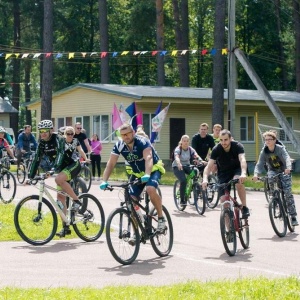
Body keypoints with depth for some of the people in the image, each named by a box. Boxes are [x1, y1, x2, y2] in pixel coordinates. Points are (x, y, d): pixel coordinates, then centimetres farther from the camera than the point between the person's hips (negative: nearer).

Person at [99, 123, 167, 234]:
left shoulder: (142, 142, -27)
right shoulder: (119, 146, -14)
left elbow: (148, 158, -43)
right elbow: (110, 164, -19)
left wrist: (147, 175, -60)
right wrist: (104, 181, -33)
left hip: (153, 169, -5)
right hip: (137, 173, 5)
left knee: (150, 189, -35)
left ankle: (161, 218, -19)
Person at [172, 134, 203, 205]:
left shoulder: (190, 149, -7)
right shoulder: (178, 149, -19)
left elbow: (196, 155, -24)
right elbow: (176, 157, -39)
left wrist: (201, 161, -46)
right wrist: (179, 164, -61)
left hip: (186, 166, 4)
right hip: (177, 167, -4)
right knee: (183, 180, -29)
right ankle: (182, 200, -16)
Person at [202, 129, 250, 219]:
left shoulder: (237, 146, -23)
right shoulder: (216, 149, -19)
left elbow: (242, 160, -39)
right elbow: (209, 166, -25)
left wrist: (243, 173, -59)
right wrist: (205, 179, -44)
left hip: (236, 169, -1)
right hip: (223, 173, 2)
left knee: (238, 182, -36)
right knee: (223, 199, -14)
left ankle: (244, 207, -22)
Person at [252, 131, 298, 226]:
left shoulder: (280, 148, -20)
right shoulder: (264, 152, -12)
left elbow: (287, 158, -35)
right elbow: (259, 164, -19)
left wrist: (288, 168, -56)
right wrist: (256, 174, -39)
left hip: (284, 171, -2)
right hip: (273, 170, 3)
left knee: (288, 193, -13)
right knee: (270, 177, -35)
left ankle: (293, 216, -4)